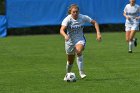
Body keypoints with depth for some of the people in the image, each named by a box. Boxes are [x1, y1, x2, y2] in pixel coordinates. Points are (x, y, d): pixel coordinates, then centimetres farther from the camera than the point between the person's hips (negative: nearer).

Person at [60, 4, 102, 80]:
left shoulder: (83, 17, -12)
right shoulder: (67, 19, -19)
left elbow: (94, 22, 1)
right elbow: (61, 30, -33)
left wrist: (98, 33, -11)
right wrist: (65, 36, -54)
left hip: (80, 39, 0)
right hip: (70, 41, 0)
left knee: (79, 51, -34)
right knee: (70, 61, 12)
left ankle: (81, 72, -28)